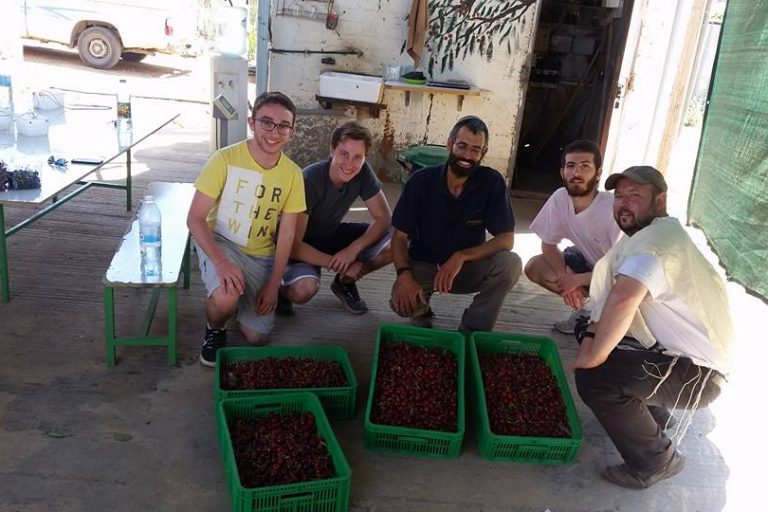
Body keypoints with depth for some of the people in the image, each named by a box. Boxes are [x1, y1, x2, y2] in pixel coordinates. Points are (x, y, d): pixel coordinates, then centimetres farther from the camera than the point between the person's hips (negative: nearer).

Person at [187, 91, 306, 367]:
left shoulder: (292, 174, -9)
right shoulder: (225, 159, -20)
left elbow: (286, 233, -2)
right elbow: (195, 218, -18)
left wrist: (273, 284, -6)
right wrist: (221, 262, -32)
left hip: (261, 256, 3)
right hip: (219, 243, -3)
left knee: (256, 337, 0)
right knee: (226, 298, -35)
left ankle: (246, 299, 33)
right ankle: (215, 330, 2)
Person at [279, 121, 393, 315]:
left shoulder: (363, 172, -16)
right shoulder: (309, 181, -30)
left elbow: (384, 218, -13)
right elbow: (293, 244, -30)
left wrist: (353, 249, -28)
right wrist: (338, 264, -31)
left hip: (332, 234, 5)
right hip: (303, 245, -5)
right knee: (304, 290, -36)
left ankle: (345, 283, 8)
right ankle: (282, 289, 2)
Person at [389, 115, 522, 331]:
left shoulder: (492, 183, -13)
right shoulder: (421, 181, -12)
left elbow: (506, 239, -14)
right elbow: (400, 237, -9)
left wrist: (461, 257, -29)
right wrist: (404, 274, -29)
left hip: (468, 267, 1)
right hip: (423, 265, -1)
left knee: (511, 263, -28)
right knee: (402, 301, -31)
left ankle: (472, 330, -7)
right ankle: (422, 310, 9)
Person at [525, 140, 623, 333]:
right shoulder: (559, 198, -17)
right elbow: (548, 244, -5)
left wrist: (576, 280, -22)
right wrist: (566, 278, -20)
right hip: (588, 262, 5)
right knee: (533, 267, -12)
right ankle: (583, 309, 6)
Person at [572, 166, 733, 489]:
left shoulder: (658, 238, -23)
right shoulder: (646, 235, 11)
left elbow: (624, 296, -42)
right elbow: (615, 296, 11)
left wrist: (594, 356, -29)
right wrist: (592, 334, -6)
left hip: (697, 373, -10)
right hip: (671, 351, 10)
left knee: (592, 377, -24)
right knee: (589, 330, 14)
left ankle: (656, 461, -4)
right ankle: (646, 409, 22)